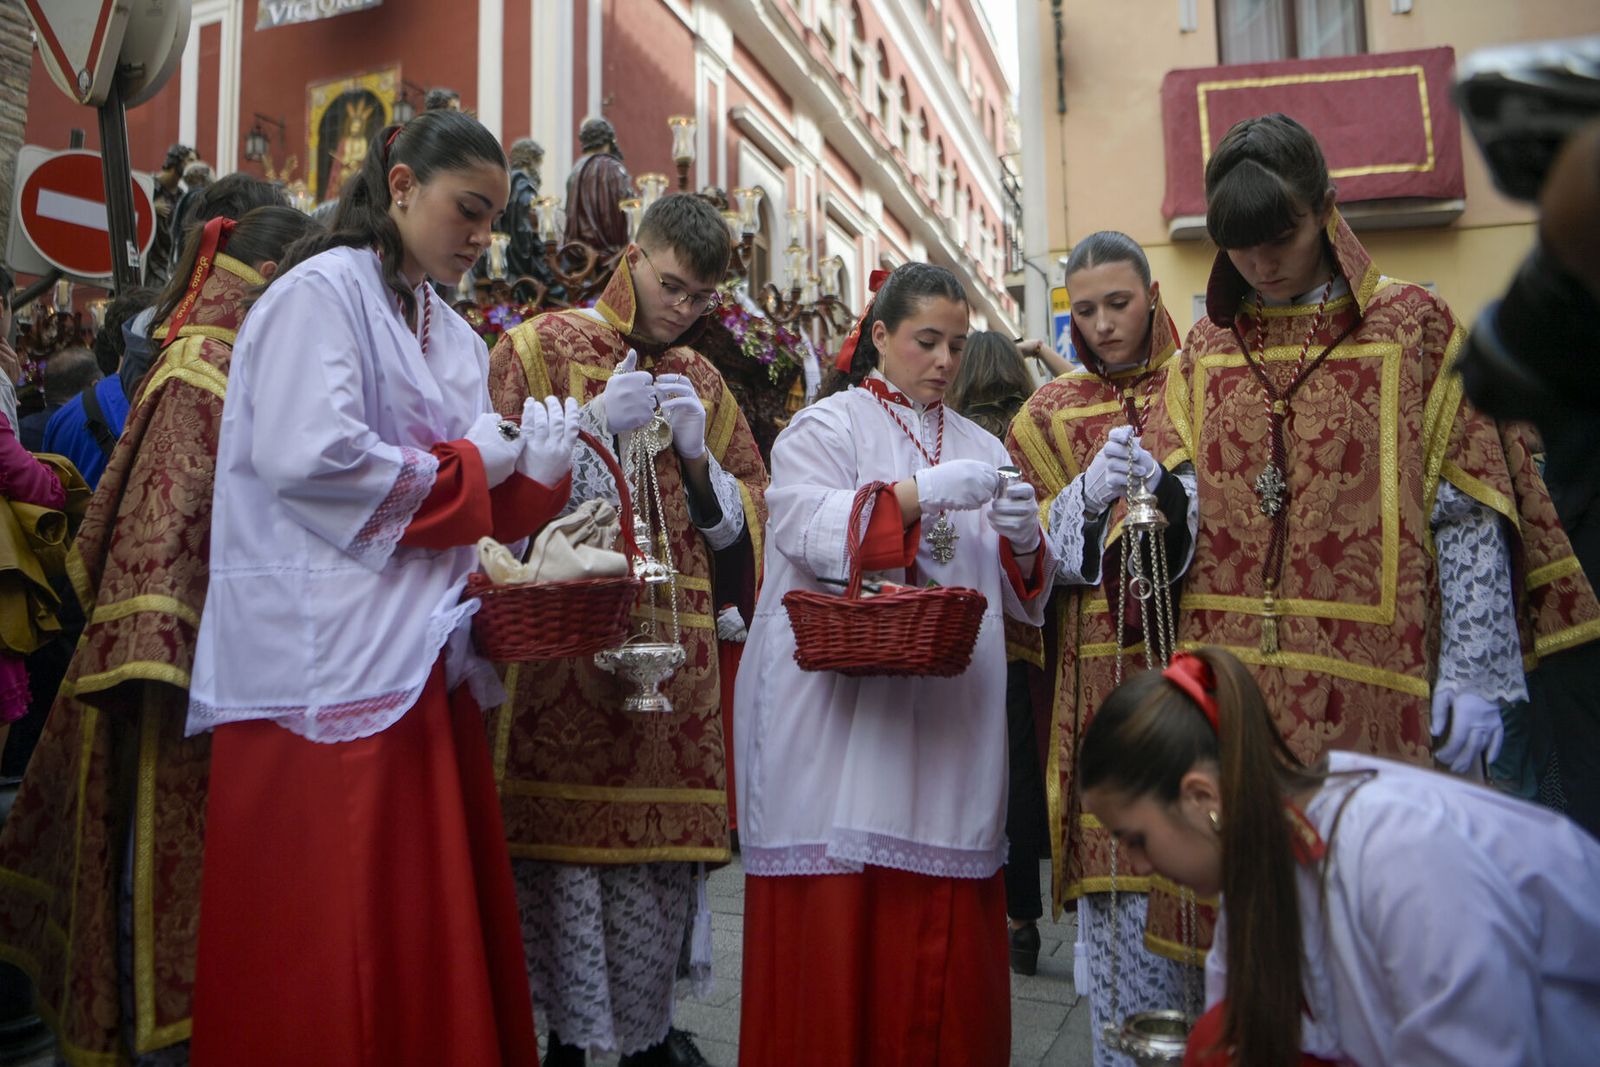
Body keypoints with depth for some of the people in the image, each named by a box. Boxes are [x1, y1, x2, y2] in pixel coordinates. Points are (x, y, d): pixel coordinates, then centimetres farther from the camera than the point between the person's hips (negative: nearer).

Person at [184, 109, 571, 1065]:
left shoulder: (453, 337, 19)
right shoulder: (322, 293, -4)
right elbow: (307, 455, -20)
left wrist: (536, 468, -3)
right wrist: (464, 468, -8)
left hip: (423, 655, 8)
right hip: (330, 654, -8)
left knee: (436, 909, 11)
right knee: (341, 941, -2)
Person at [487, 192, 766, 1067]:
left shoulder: (703, 381, 17)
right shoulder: (541, 346, 5)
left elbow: (746, 522, 16)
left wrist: (697, 454, -2)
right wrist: (596, 426, -11)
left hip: (673, 650, 4)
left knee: (664, 848, 4)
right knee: (565, 841, -2)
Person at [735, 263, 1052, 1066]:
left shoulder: (980, 447, 19)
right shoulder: (826, 428, 5)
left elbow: (1019, 593, 14)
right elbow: (809, 532, -15)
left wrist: (1022, 539, -7)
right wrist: (920, 493, -21)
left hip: (950, 714, 4)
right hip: (839, 711, -4)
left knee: (944, 919, 4)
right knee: (838, 916, -3)